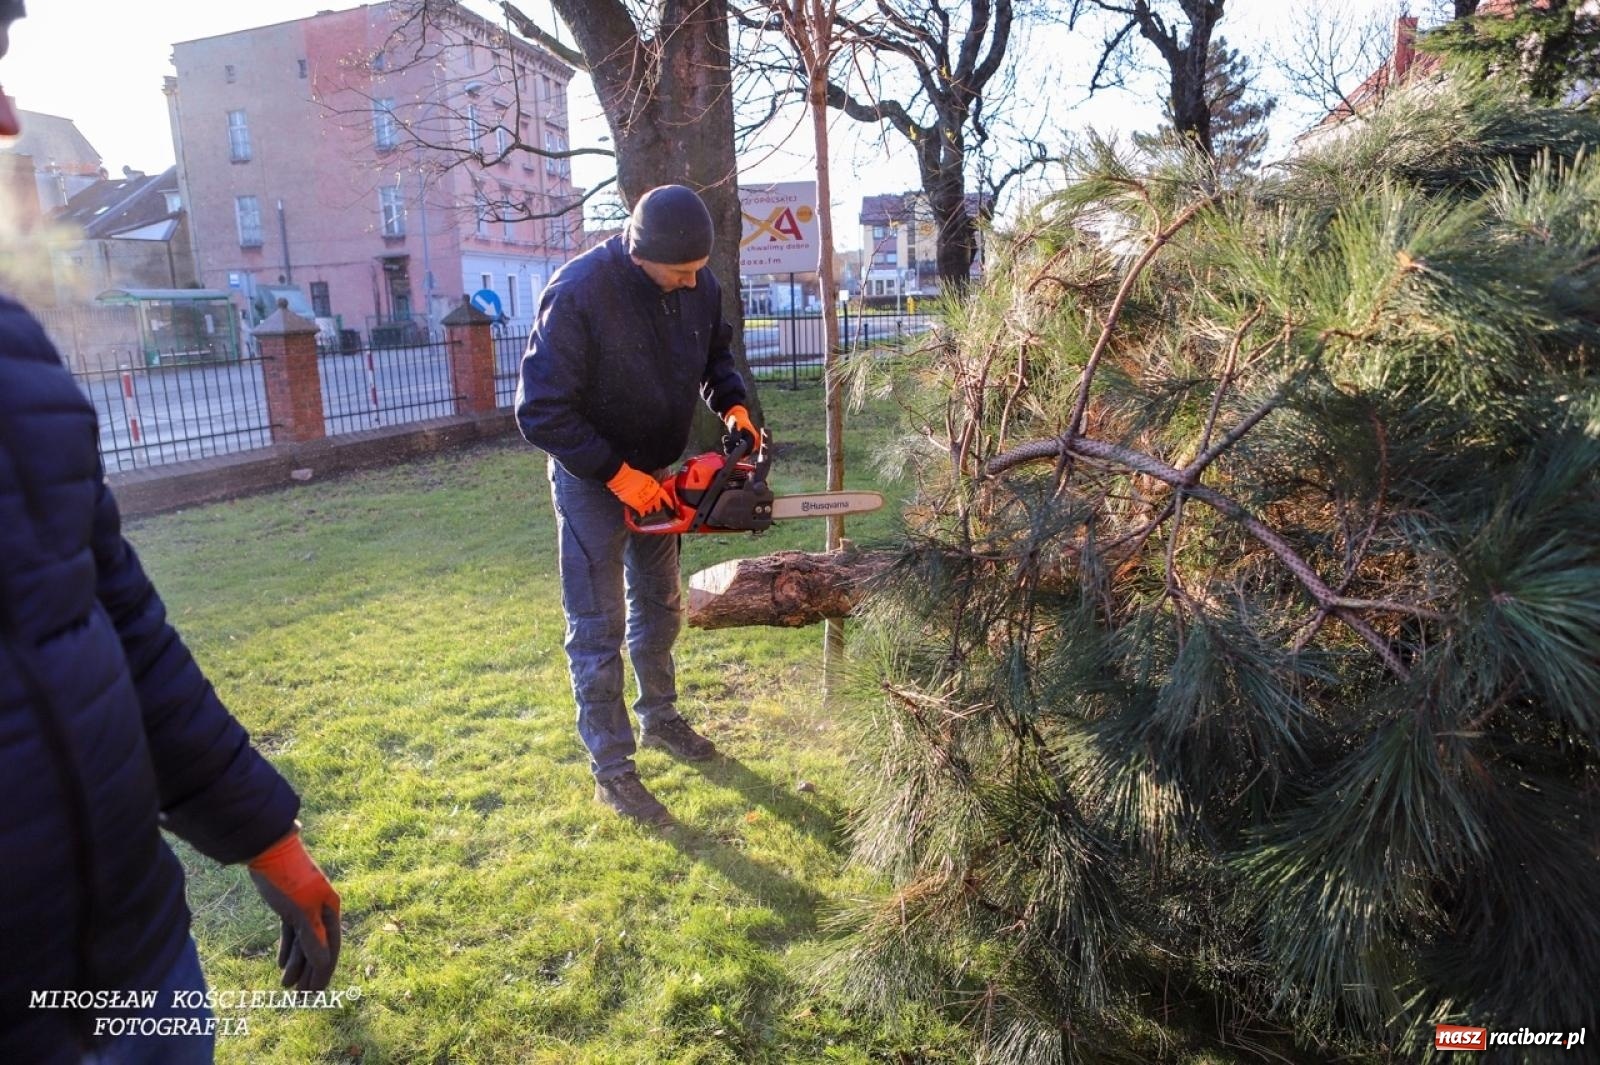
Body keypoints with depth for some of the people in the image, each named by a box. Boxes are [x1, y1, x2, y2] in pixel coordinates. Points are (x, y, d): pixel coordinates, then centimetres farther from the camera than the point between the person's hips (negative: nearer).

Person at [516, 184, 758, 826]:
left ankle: (659, 718, 40)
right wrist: (616, 475, -27)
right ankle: (610, 770, 12)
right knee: (598, 627, 0)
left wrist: (732, 405, -11)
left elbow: (715, 356, 9)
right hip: (592, 478, -6)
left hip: (656, 472, 7)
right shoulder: (579, 292, -28)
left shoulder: (699, 286, -9)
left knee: (659, 606, 19)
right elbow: (541, 411, -26)